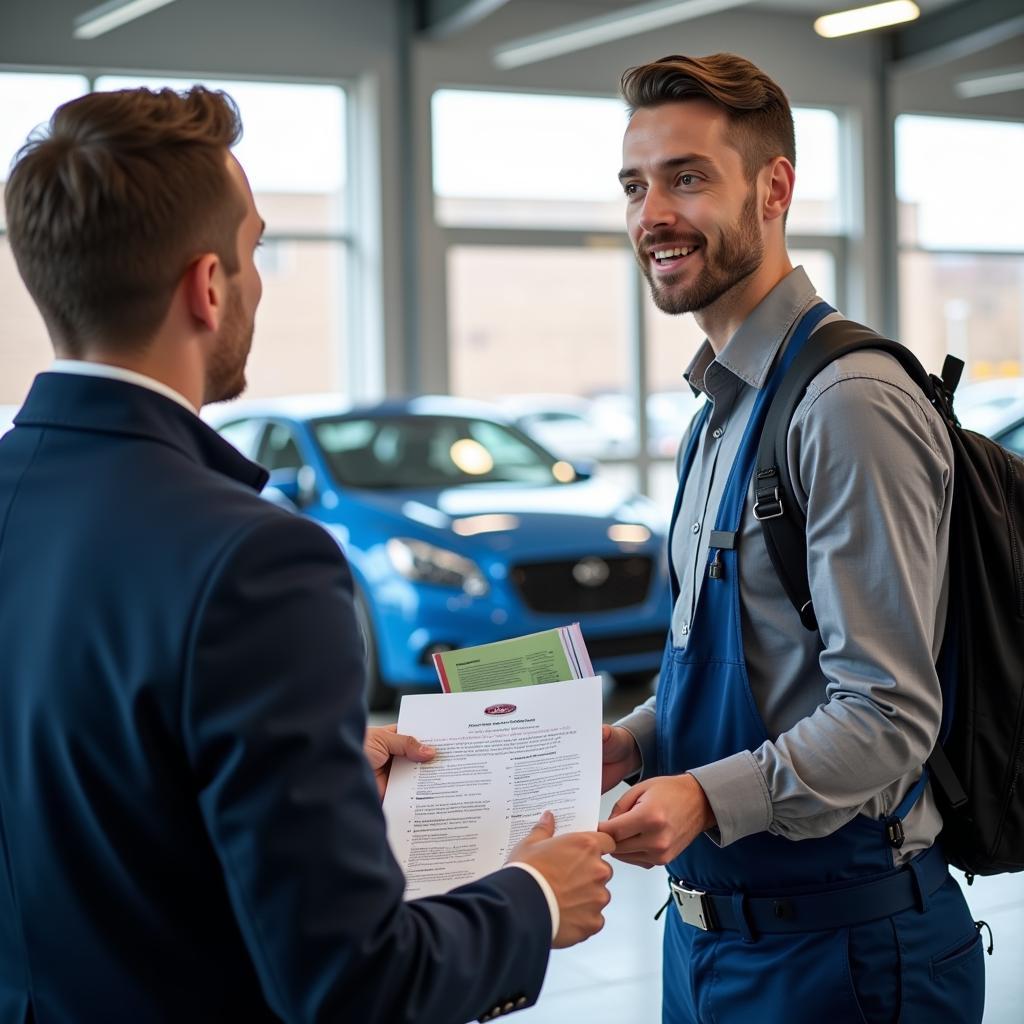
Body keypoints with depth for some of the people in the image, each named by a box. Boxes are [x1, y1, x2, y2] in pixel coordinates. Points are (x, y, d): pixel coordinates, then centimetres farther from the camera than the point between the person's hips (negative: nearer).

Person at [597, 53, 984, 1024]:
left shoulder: (850, 403, -19)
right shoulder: (718, 413, 11)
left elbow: (887, 715, -23)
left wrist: (709, 798, -33)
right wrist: (634, 741, 3)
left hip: (834, 941, -8)